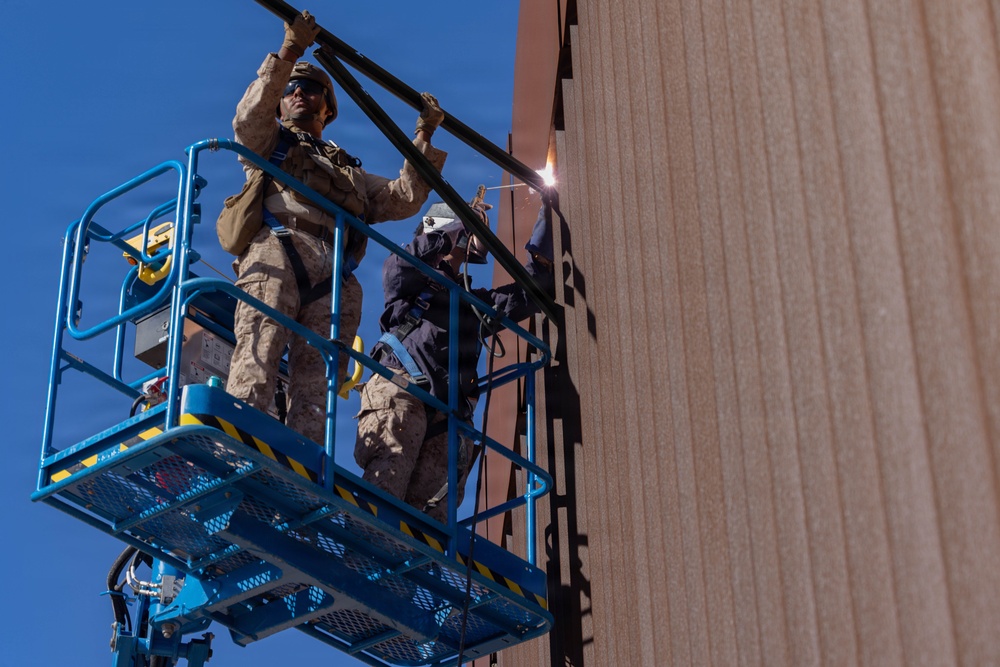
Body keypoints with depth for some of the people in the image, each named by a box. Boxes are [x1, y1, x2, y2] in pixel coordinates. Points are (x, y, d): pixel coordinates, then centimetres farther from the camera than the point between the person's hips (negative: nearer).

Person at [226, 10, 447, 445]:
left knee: (316, 384, -17)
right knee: (259, 350, -28)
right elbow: (250, 115, 11)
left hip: (334, 277, 3)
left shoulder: (351, 173, 42)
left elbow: (402, 199, 31)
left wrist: (424, 139, 25)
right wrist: (288, 54, 4)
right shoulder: (269, 144, 33)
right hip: (278, 253, -3)